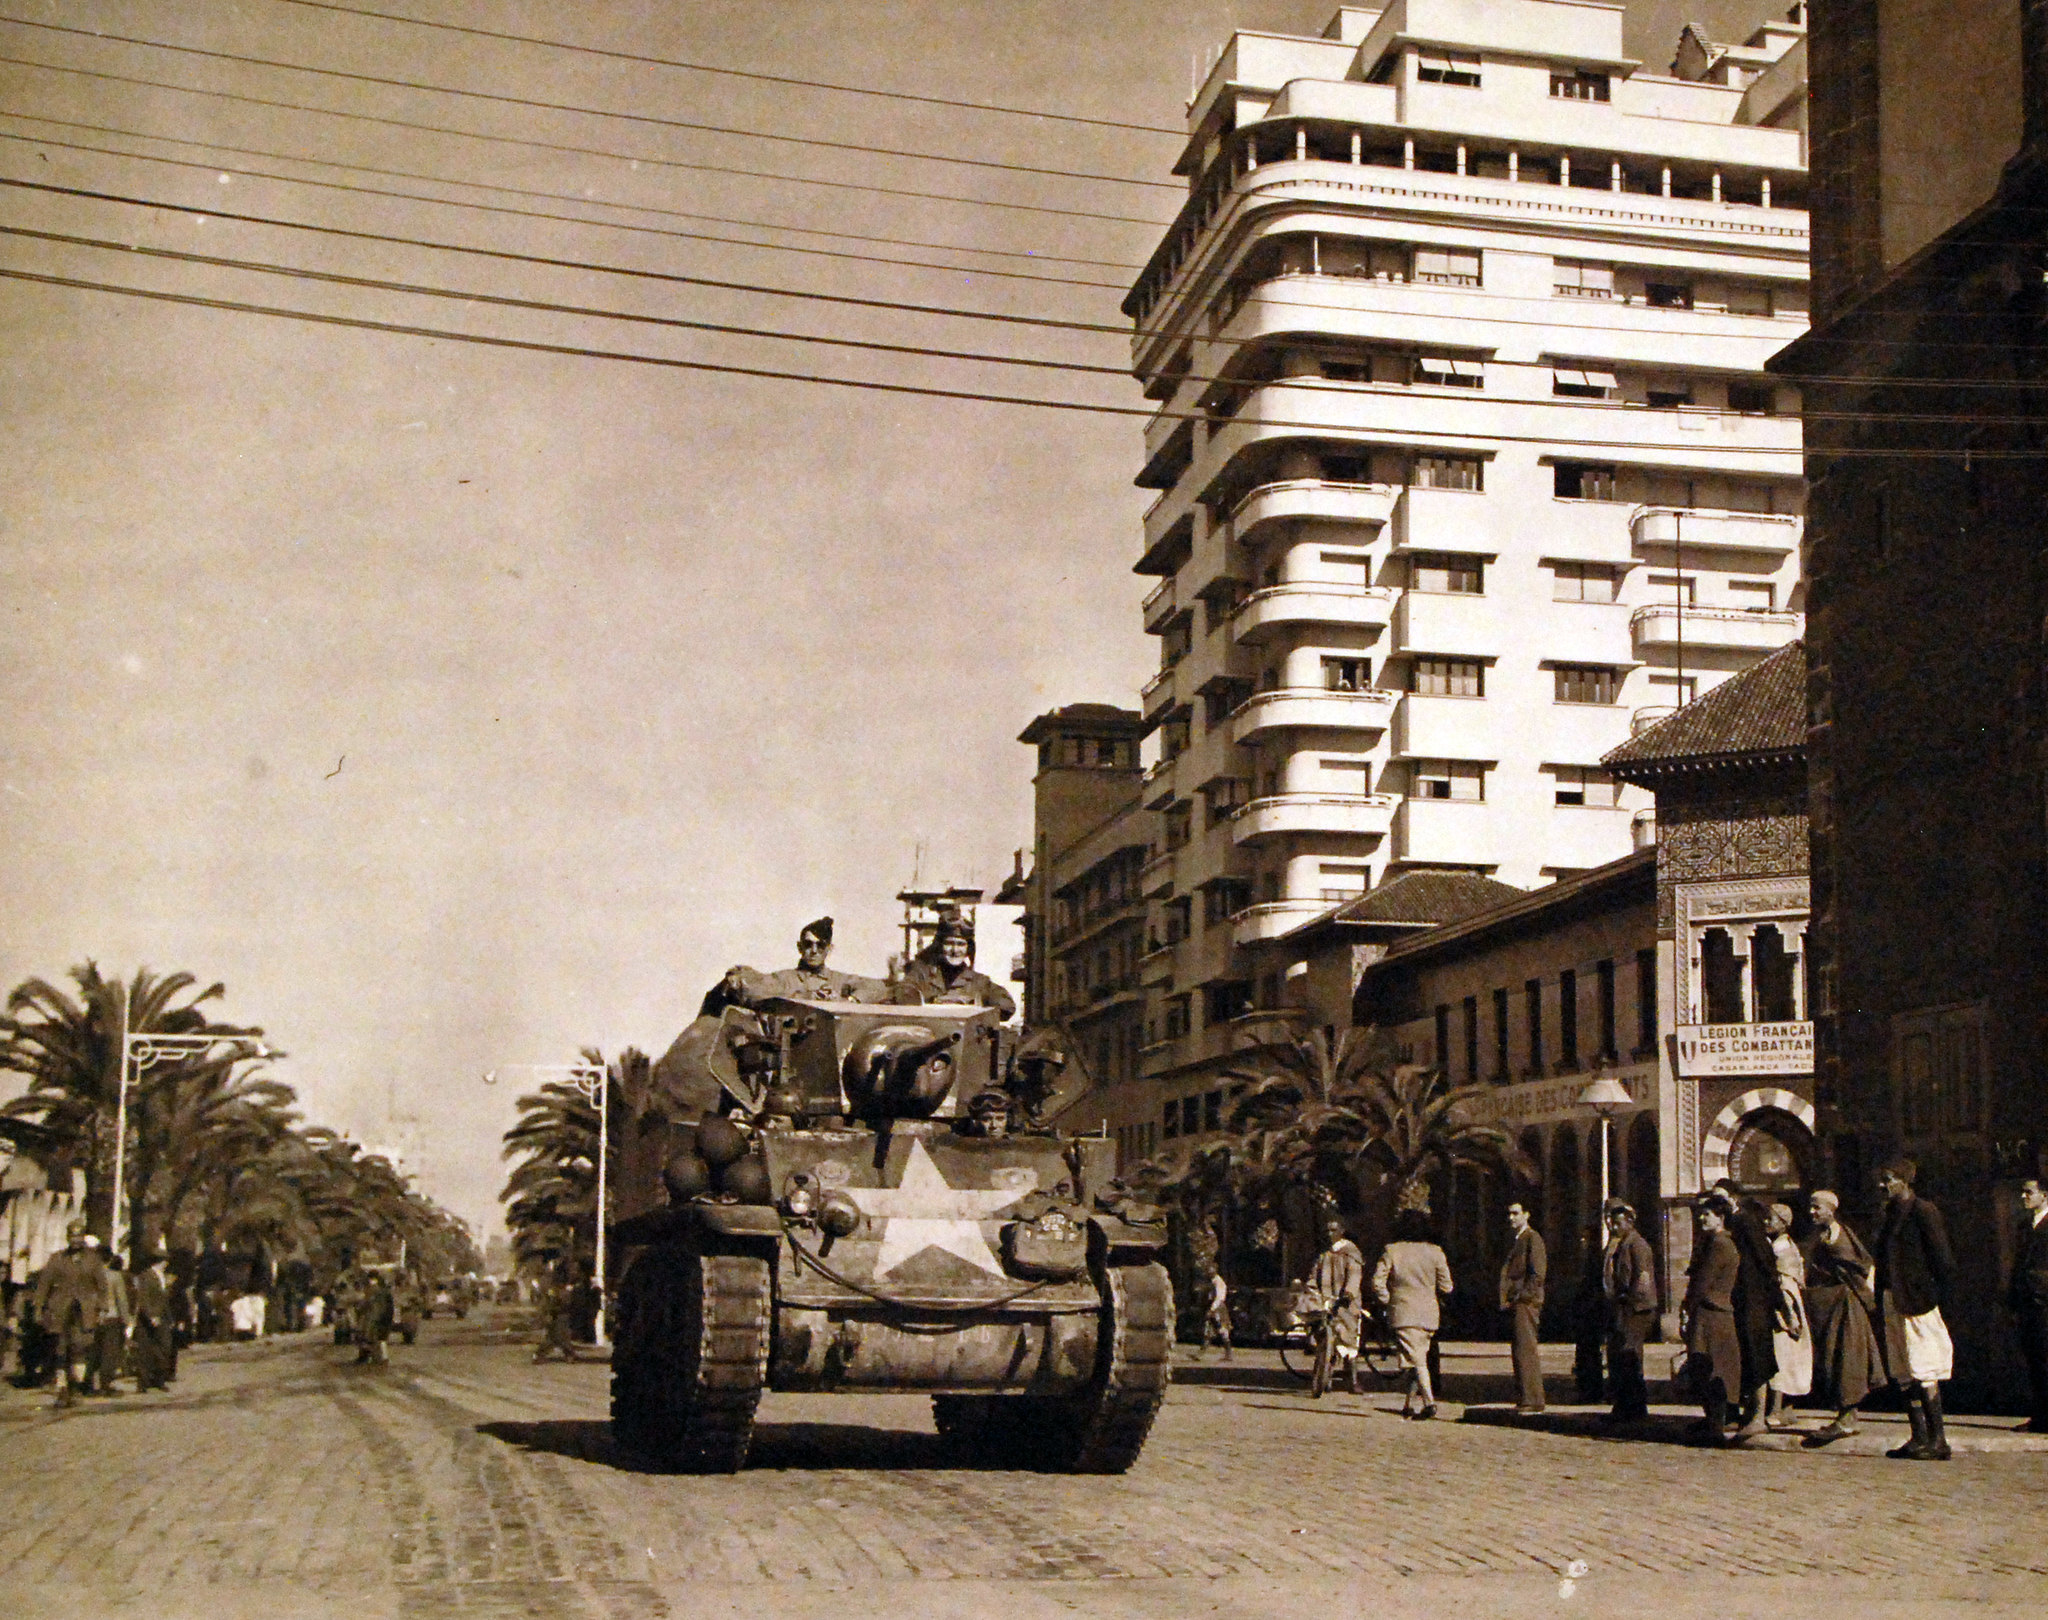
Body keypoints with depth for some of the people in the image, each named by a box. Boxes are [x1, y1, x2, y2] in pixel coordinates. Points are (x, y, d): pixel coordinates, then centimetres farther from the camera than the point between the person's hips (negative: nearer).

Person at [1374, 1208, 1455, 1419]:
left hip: (1403, 1313, -3)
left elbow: (1377, 1282, -5)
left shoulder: (1391, 1251, -3)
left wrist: (1387, 1300, 9)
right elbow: (1446, 1287, 2)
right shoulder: (1435, 1252, 2)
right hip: (1429, 1315, 3)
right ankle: (1408, 1404, 19)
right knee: (1419, 1358, 14)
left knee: (1416, 1360, -5)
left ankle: (1429, 1402, -19)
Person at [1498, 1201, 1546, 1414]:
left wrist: (1520, 1297, -15)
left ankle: (1532, 1401, -12)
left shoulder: (1532, 1238, -7)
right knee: (1519, 1353, 8)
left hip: (1526, 1302, -9)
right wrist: (1507, 1300, 15)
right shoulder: (1515, 1241, 21)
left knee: (1525, 1351, -12)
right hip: (1514, 1303, 9)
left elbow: (1537, 1274, -13)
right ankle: (1523, 1399, 11)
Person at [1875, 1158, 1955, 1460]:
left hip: (1917, 1302, -9)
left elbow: (1942, 1260, -11)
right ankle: (1919, 1438, 14)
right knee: (1903, 1375, 9)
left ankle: (1937, 1441, -2)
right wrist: (1880, 1303, 15)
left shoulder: (1922, 1211, -9)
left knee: (1923, 1374, -7)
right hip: (1893, 1303, 9)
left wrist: (1939, 1296, -15)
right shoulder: (1892, 1214, 16)